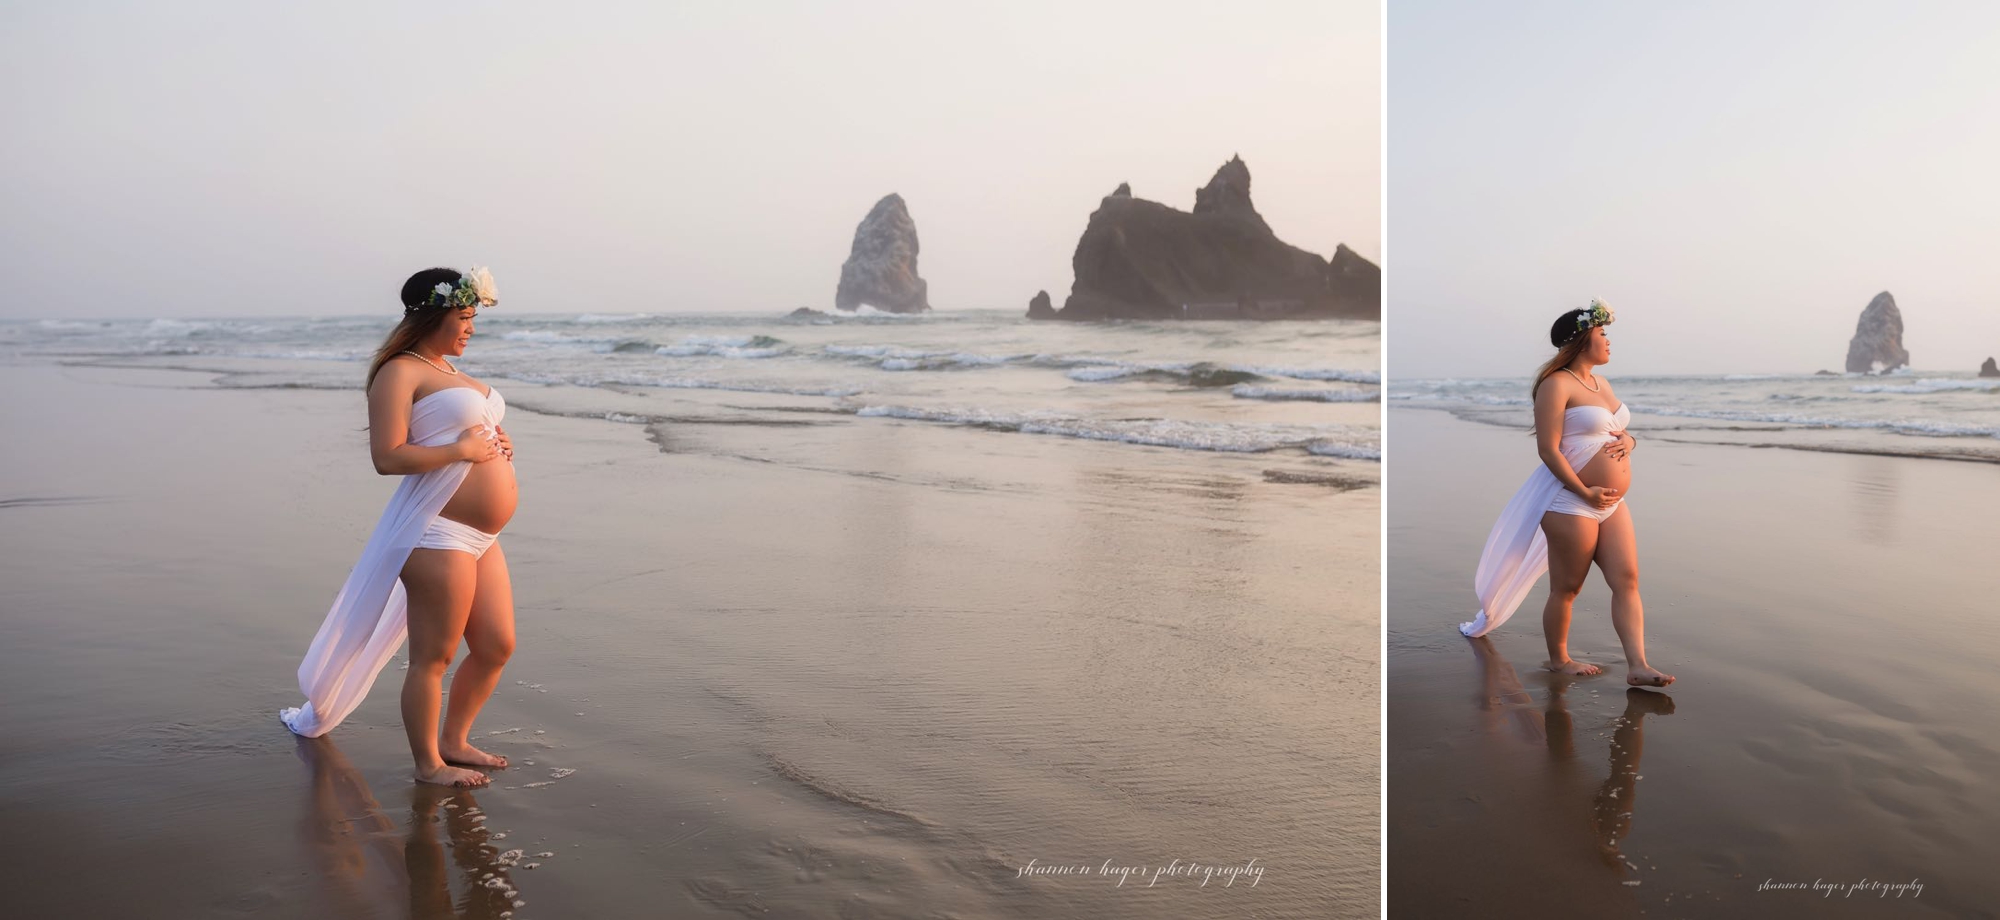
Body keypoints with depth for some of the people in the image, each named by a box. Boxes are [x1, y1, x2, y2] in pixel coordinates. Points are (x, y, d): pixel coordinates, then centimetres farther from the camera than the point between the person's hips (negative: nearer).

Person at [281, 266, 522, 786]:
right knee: (434, 656, 2)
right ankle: (427, 764, 16)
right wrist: (461, 450, -17)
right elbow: (388, 457, -19)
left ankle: (454, 740, 29)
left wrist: (496, 445, 12)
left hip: (480, 539, 9)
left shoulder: (445, 369, 20)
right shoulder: (400, 372, -9)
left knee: (496, 647, 12)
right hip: (439, 533, -9)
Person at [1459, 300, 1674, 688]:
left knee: (1627, 581, -1)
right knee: (1566, 588, 3)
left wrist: (1629, 441, -1)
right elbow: (1548, 449, -18)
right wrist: (1585, 493, -24)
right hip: (1572, 505, -8)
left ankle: (1637, 667, -2)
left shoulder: (1601, 383, 16)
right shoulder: (1558, 384, -12)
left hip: (1612, 504, 8)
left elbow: (1619, 431, 25)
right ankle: (1559, 660, 19)